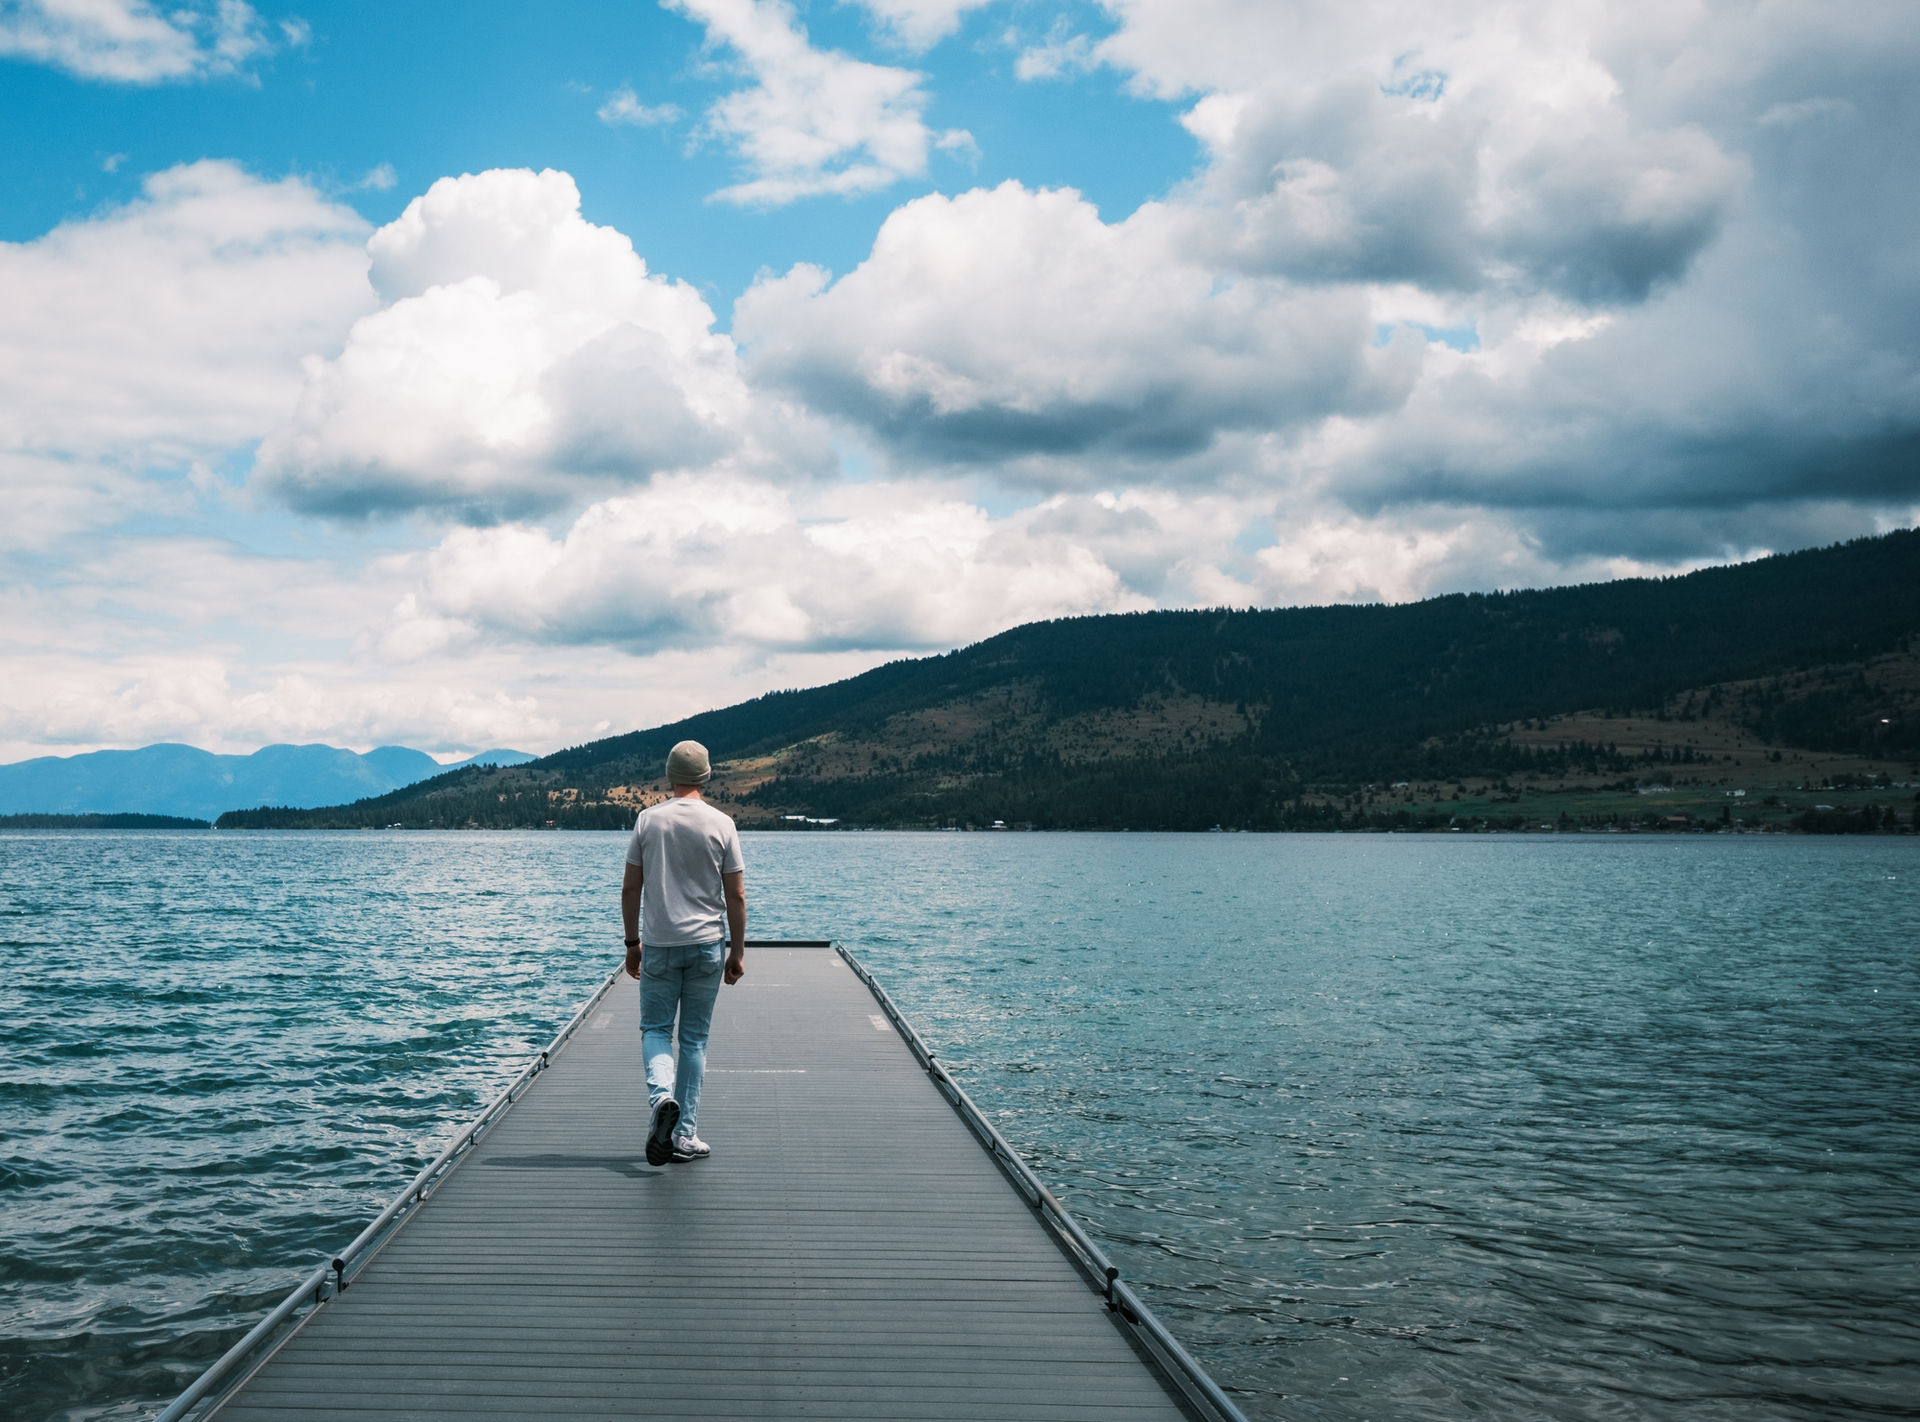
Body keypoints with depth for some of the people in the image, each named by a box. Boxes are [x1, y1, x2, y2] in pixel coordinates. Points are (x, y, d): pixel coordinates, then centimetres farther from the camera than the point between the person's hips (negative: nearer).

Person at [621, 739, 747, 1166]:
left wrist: (632, 943, 10)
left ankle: (661, 1096, -18)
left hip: (659, 943, 0)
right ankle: (684, 1135, 9)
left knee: (655, 1029, 11)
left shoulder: (648, 819, -2)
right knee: (694, 1038, 8)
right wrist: (737, 952, 5)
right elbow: (736, 896, -3)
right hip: (706, 944, 0)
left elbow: (630, 888, 0)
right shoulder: (721, 824, -4)